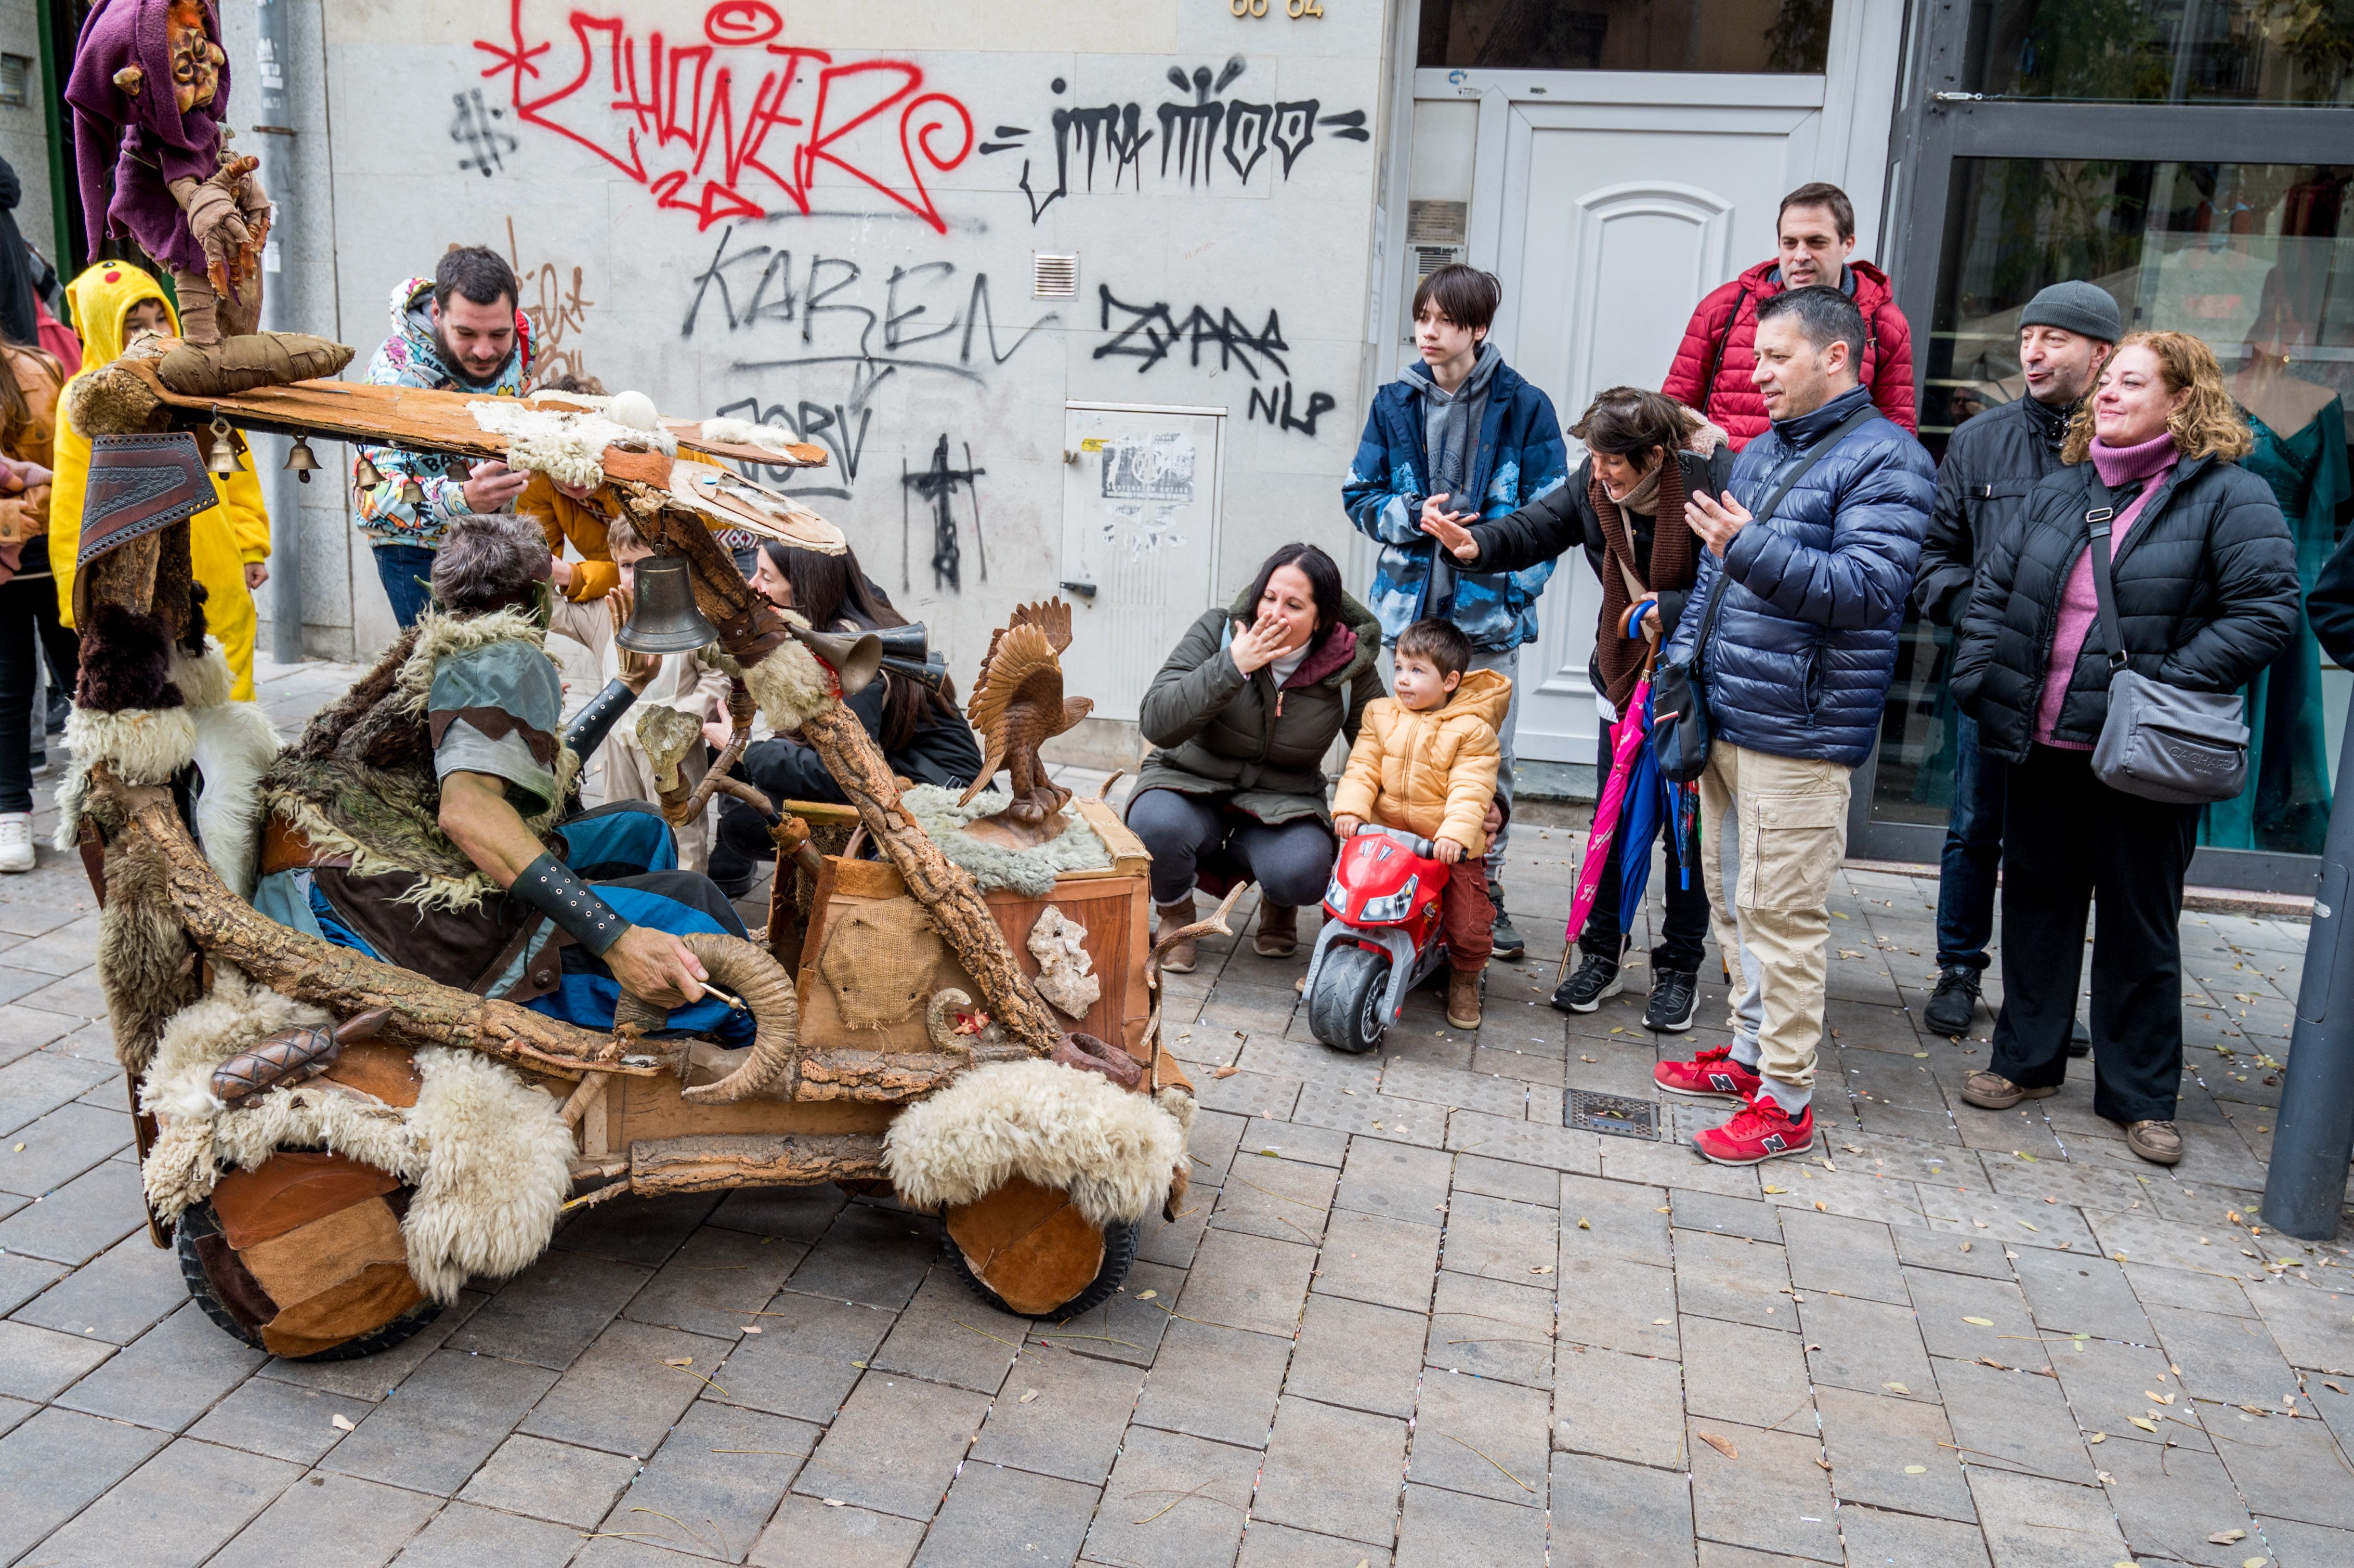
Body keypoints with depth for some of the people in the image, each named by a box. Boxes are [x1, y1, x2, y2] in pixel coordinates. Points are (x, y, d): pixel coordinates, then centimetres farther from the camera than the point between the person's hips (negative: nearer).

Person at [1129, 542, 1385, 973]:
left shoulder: (1349, 667, -8)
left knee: (1302, 874, -32)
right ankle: (1176, 913, 2)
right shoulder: (1217, 632, -13)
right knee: (1157, 825, -36)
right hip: (1192, 785, -1)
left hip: (1283, 801, 1)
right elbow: (1156, 723, -23)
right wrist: (1232, 665, -31)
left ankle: (1279, 904, 11)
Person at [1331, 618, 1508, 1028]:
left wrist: (1455, 833, -32)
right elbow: (1363, 768, 0)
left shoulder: (1472, 729, -7)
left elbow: (1470, 790, -16)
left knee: (1470, 928, -9)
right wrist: (1350, 809, -18)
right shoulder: (1380, 714, 6)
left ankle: (1464, 979, 22)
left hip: (1449, 846, -3)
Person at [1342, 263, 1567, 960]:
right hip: (1413, 602, 2)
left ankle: (1484, 889, 17)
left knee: (1490, 758, 3)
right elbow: (1360, 496, 10)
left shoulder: (1524, 407, -2)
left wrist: (1514, 586, -11)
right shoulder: (1396, 404, 6)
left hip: (1491, 612, -2)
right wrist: (1412, 515, -10)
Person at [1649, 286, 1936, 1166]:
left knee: (1780, 912, -6)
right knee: (1732, 896, 16)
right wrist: (1683, 665, 15)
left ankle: (1786, 1099, 4)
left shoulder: (1882, 460, -9)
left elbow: (1869, 589, -20)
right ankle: (1752, 1051, 30)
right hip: (1725, 720, 9)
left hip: (1798, 735, -9)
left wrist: (1753, 548, -28)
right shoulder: (1762, 452, 18)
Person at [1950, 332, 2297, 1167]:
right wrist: (1979, 676, 0)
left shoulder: (2230, 496, -7)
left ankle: (2141, 1094, 21)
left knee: (2141, 922, 7)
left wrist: (2174, 683, -20)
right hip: (2044, 745, 5)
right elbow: (1994, 587, 12)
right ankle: (2027, 1059, 30)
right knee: (2036, 901, 14)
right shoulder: (2060, 491, 9)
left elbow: (2266, 610, -14)